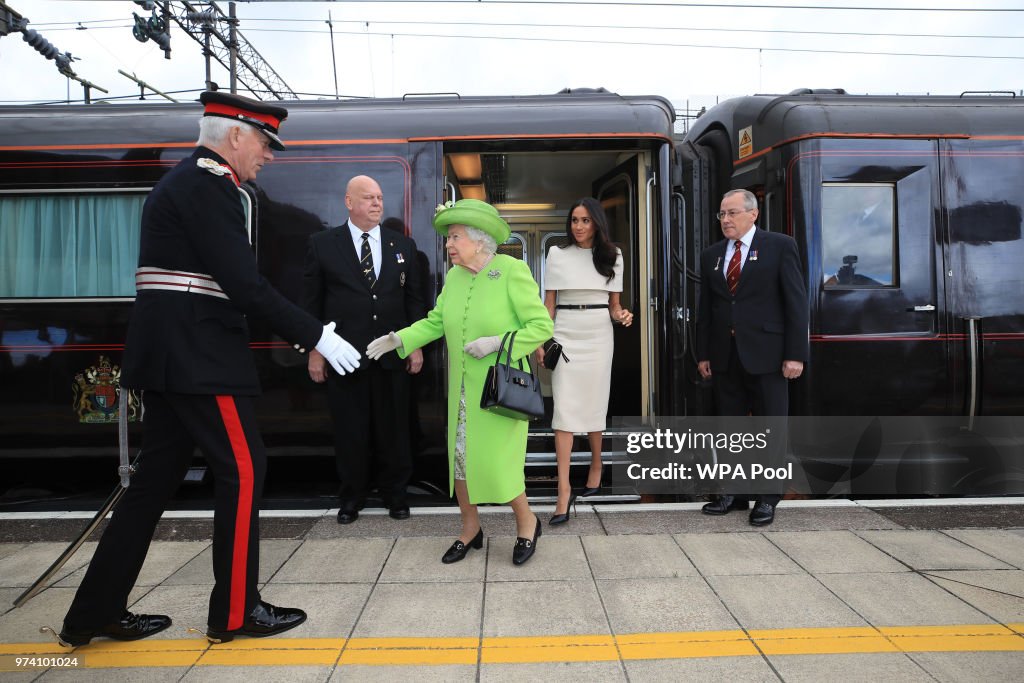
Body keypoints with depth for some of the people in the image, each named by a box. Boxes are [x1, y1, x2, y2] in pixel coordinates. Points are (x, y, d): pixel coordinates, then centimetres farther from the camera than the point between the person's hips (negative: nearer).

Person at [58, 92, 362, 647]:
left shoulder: (183, 181, 20)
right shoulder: (208, 184, -12)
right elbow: (244, 285, -20)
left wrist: (298, 333, 17)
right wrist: (316, 336, -14)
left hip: (165, 355, 10)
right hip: (197, 358, -10)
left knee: (156, 478, 14)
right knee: (243, 471, -1)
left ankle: (96, 612, 24)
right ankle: (235, 612, 12)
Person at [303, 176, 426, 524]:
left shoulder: (403, 245, 9)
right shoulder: (323, 244, 2)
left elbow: (415, 299, 10)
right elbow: (312, 302, 3)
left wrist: (416, 345, 4)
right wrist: (314, 349, -1)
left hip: (393, 355, 2)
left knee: (394, 430, 9)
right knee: (350, 431, 7)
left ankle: (395, 494, 25)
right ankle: (351, 497, 24)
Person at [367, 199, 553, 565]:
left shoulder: (512, 271, -15)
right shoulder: (455, 276, 2)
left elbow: (542, 326, -15)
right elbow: (434, 322, 6)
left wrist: (496, 343, -23)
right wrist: (398, 339, -8)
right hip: (463, 388, 6)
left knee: (495, 463, -4)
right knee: (460, 455, 10)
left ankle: (527, 523, 23)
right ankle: (470, 529, 30)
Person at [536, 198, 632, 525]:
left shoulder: (612, 256, 6)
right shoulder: (557, 255, 2)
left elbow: (613, 303, 10)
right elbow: (548, 304, 3)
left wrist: (622, 315, -12)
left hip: (599, 336, 2)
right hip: (565, 335, -1)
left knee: (595, 403, 9)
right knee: (564, 409, -7)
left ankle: (596, 467, 32)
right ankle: (564, 490, -8)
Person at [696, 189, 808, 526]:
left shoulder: (780, 246, 0)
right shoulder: (711, 255, 12)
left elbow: (796, 301, -5)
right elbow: (705, 308, 13)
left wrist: (795, 354, -11)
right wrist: (703, 353, 8)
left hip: (765, 355, -4)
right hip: (724, 357, 4)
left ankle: (767, 499, 16)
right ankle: (734, 493, 21)